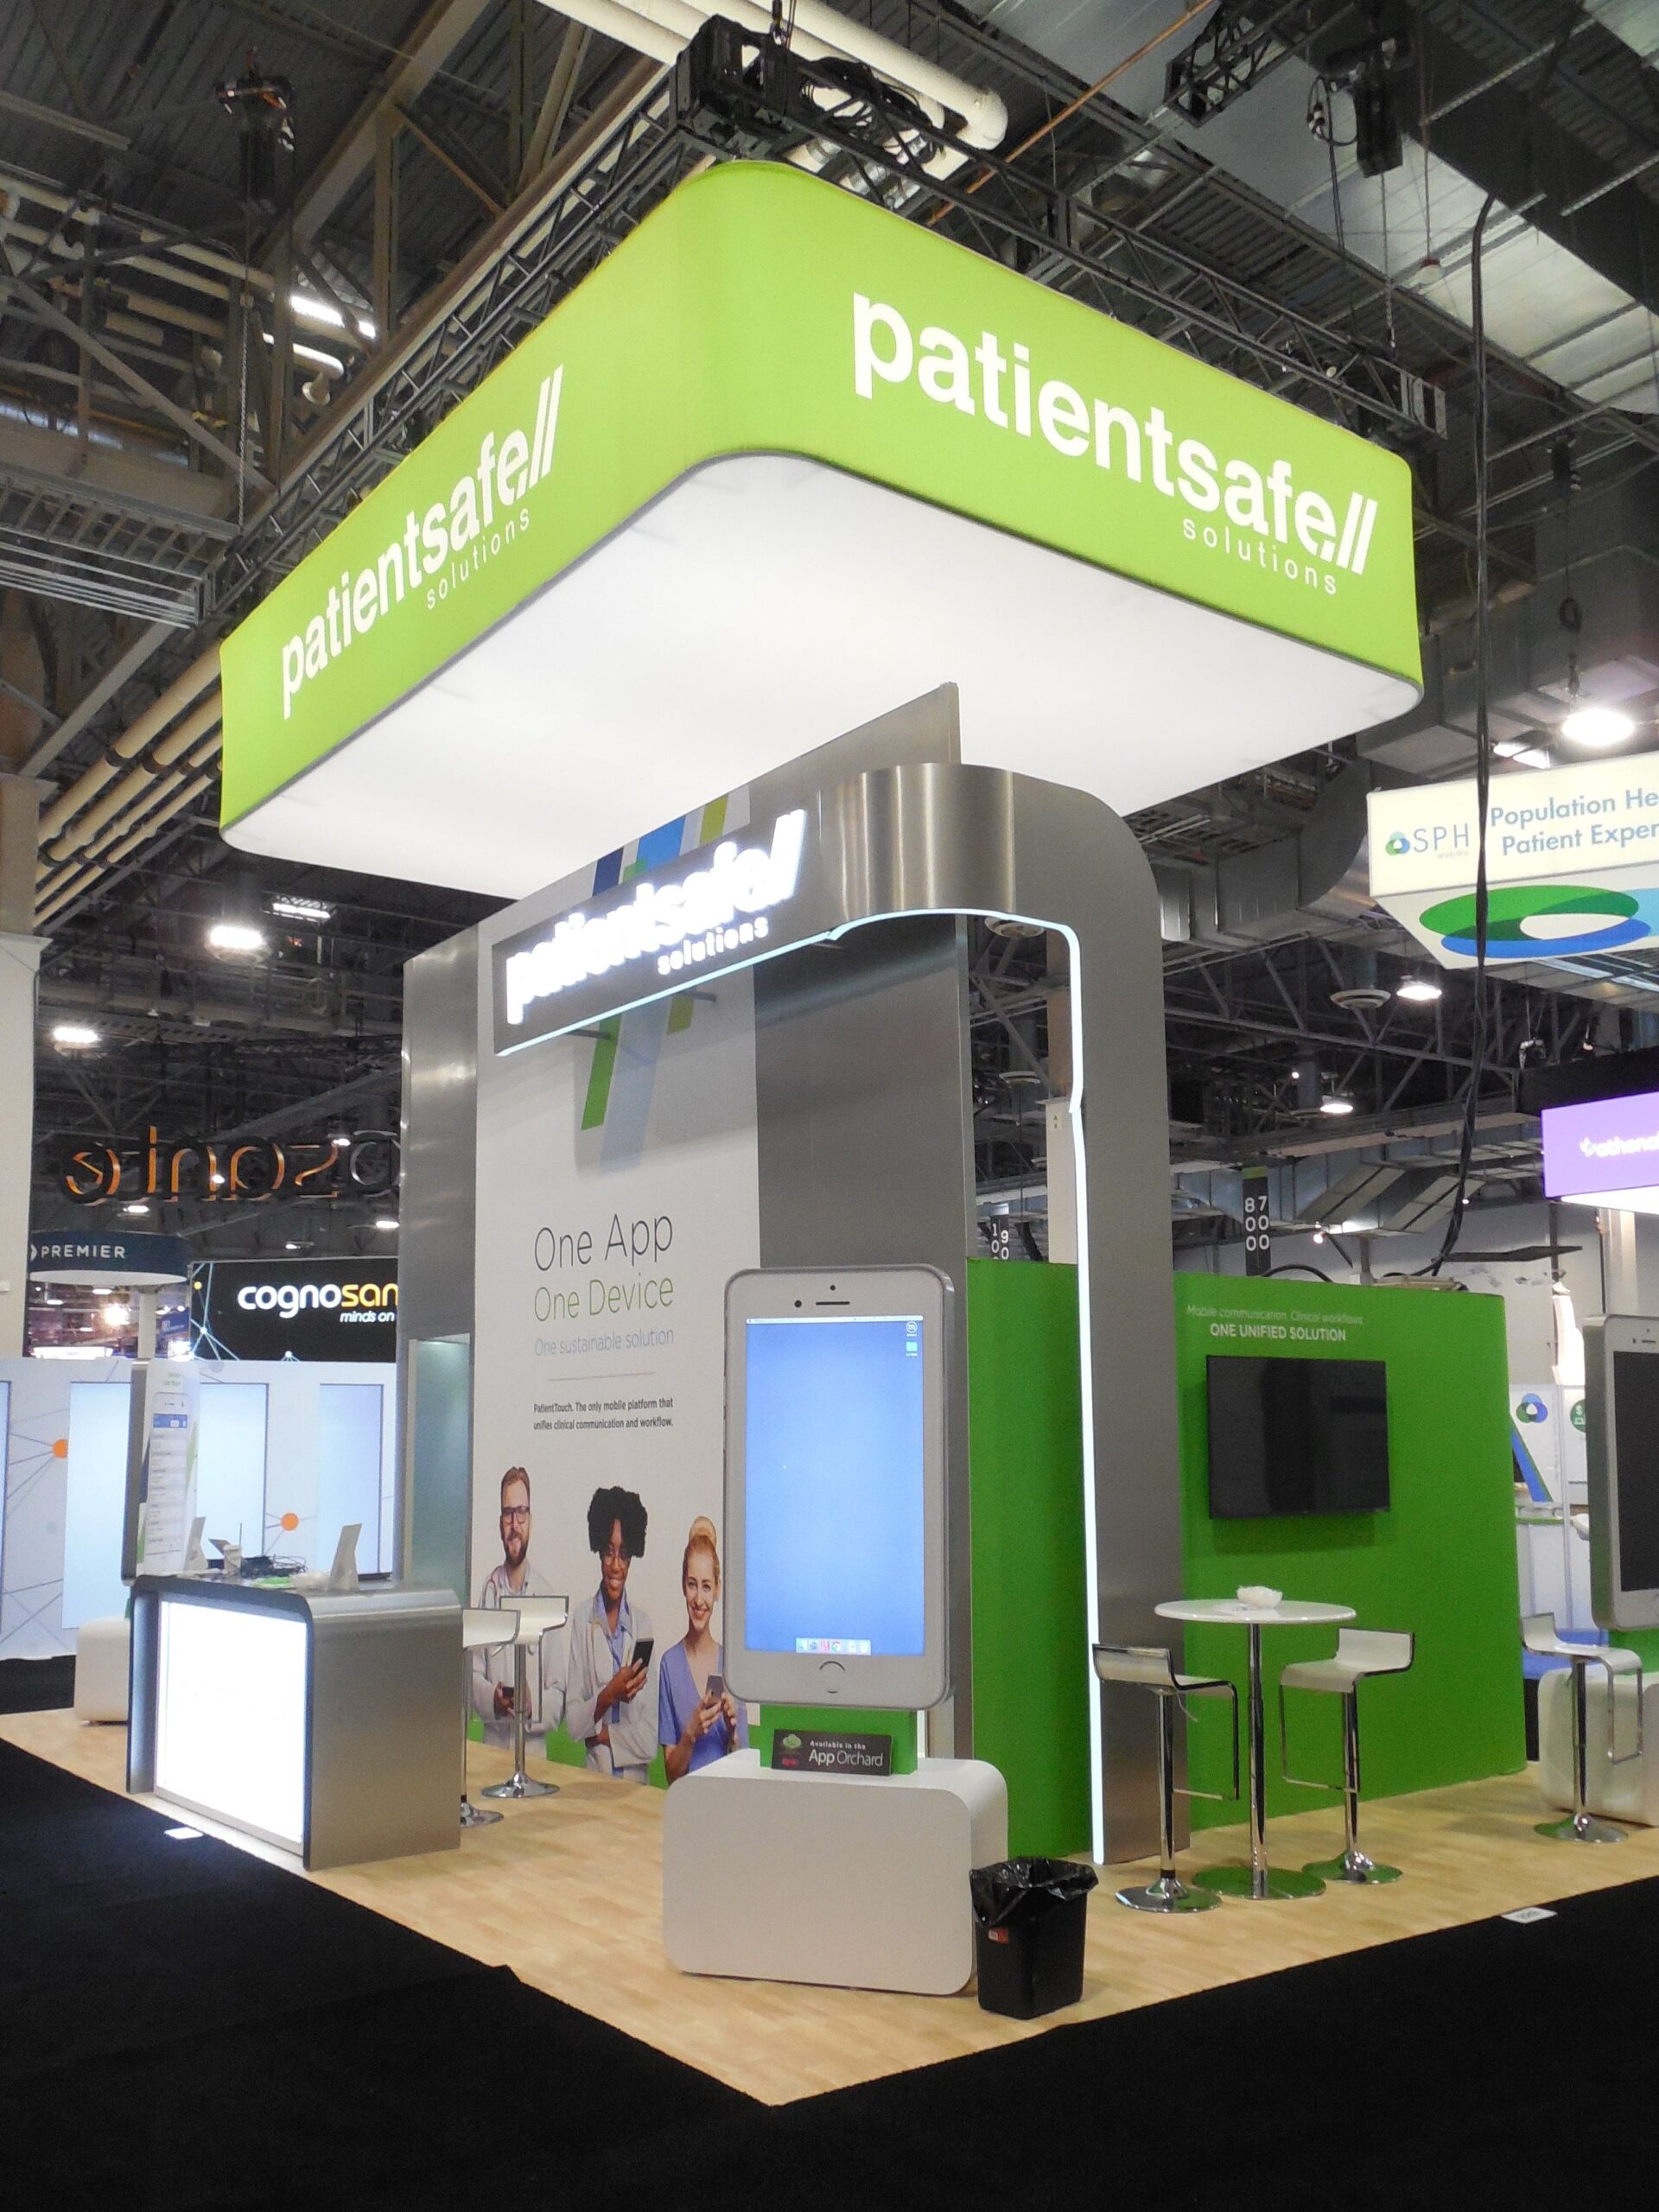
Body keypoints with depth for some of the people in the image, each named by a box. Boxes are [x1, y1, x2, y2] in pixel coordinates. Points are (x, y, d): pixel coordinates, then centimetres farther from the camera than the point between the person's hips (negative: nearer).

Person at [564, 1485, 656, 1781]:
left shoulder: (643, 1624, 3)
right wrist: (608, 1695, -13)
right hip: (594, 1777, 0)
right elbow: (572, 1722, 1)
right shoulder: (582, 1622, 2)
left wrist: (604, 1734, -5)